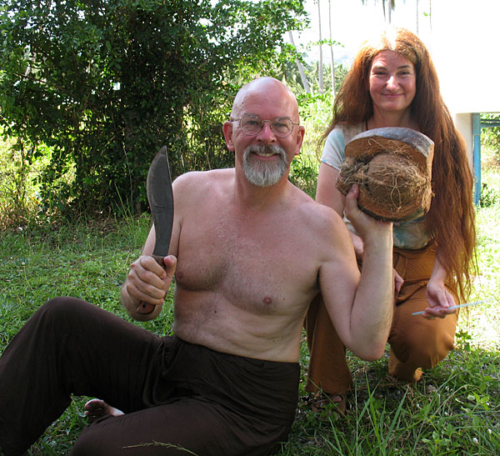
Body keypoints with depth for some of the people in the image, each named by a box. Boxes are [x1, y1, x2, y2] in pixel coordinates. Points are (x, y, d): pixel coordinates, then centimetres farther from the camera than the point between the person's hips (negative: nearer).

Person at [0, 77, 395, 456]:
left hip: (245, 404, -4)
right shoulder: (190, 191, -1)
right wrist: (141, 292, -23)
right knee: (62, 317, -14)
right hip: (170, 364, 5)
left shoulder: (320, 227, -11)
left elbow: (367, 343, -16)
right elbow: (141, 311, 2)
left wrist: (379, 238, -20)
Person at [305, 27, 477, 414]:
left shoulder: (439, 141, -3)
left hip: (422, 264, 0)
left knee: (425, 341, -29)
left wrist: (438, 280, -22)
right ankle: (328, 386, -9)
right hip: (358, 256, 0)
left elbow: (452, 223, -4)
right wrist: (368, 252, -30)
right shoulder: (345, 138, -4)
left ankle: (404, 371, 15)